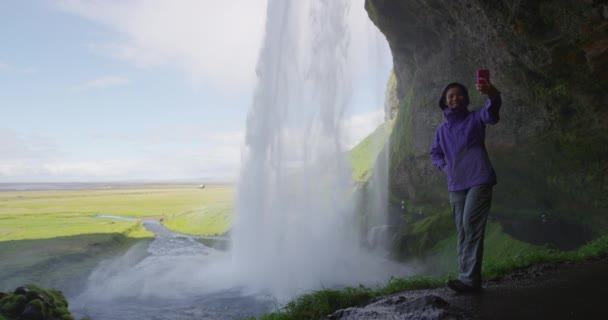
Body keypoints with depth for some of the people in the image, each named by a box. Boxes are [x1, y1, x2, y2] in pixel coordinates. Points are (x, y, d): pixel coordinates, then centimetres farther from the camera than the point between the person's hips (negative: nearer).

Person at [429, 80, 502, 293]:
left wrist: (492, 94, -43)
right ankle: (467, 278, 10)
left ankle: (469, 278, -13)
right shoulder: (442, 129, 15)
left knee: (471, 225, -14)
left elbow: (491, 114, -21)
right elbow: (435, 153, 26)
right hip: (455, 185, 5)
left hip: (479, 180, -5)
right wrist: (444, 166, 5)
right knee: (462, 231, 5)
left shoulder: (475, 118, 2)